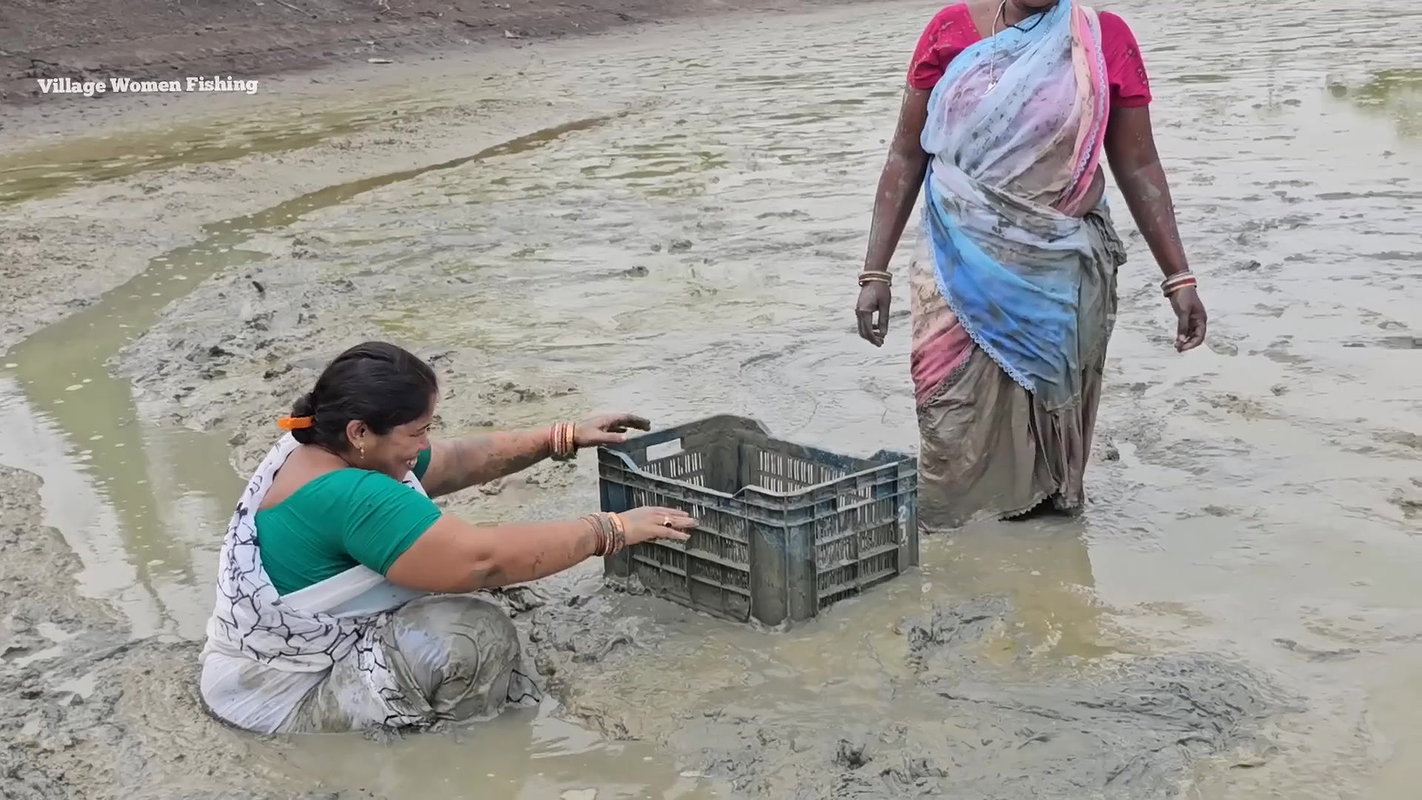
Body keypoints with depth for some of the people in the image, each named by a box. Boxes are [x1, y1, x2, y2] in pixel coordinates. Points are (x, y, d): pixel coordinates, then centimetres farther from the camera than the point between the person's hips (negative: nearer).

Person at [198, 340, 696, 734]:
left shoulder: (327, 448, 0)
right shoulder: (350, 498, -31)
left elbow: (460, 460, 10)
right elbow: (482, 558, -33)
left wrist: (561, 439, 7)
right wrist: (611, 530, -26)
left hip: (309, 650, 10)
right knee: (477, 634, -22)